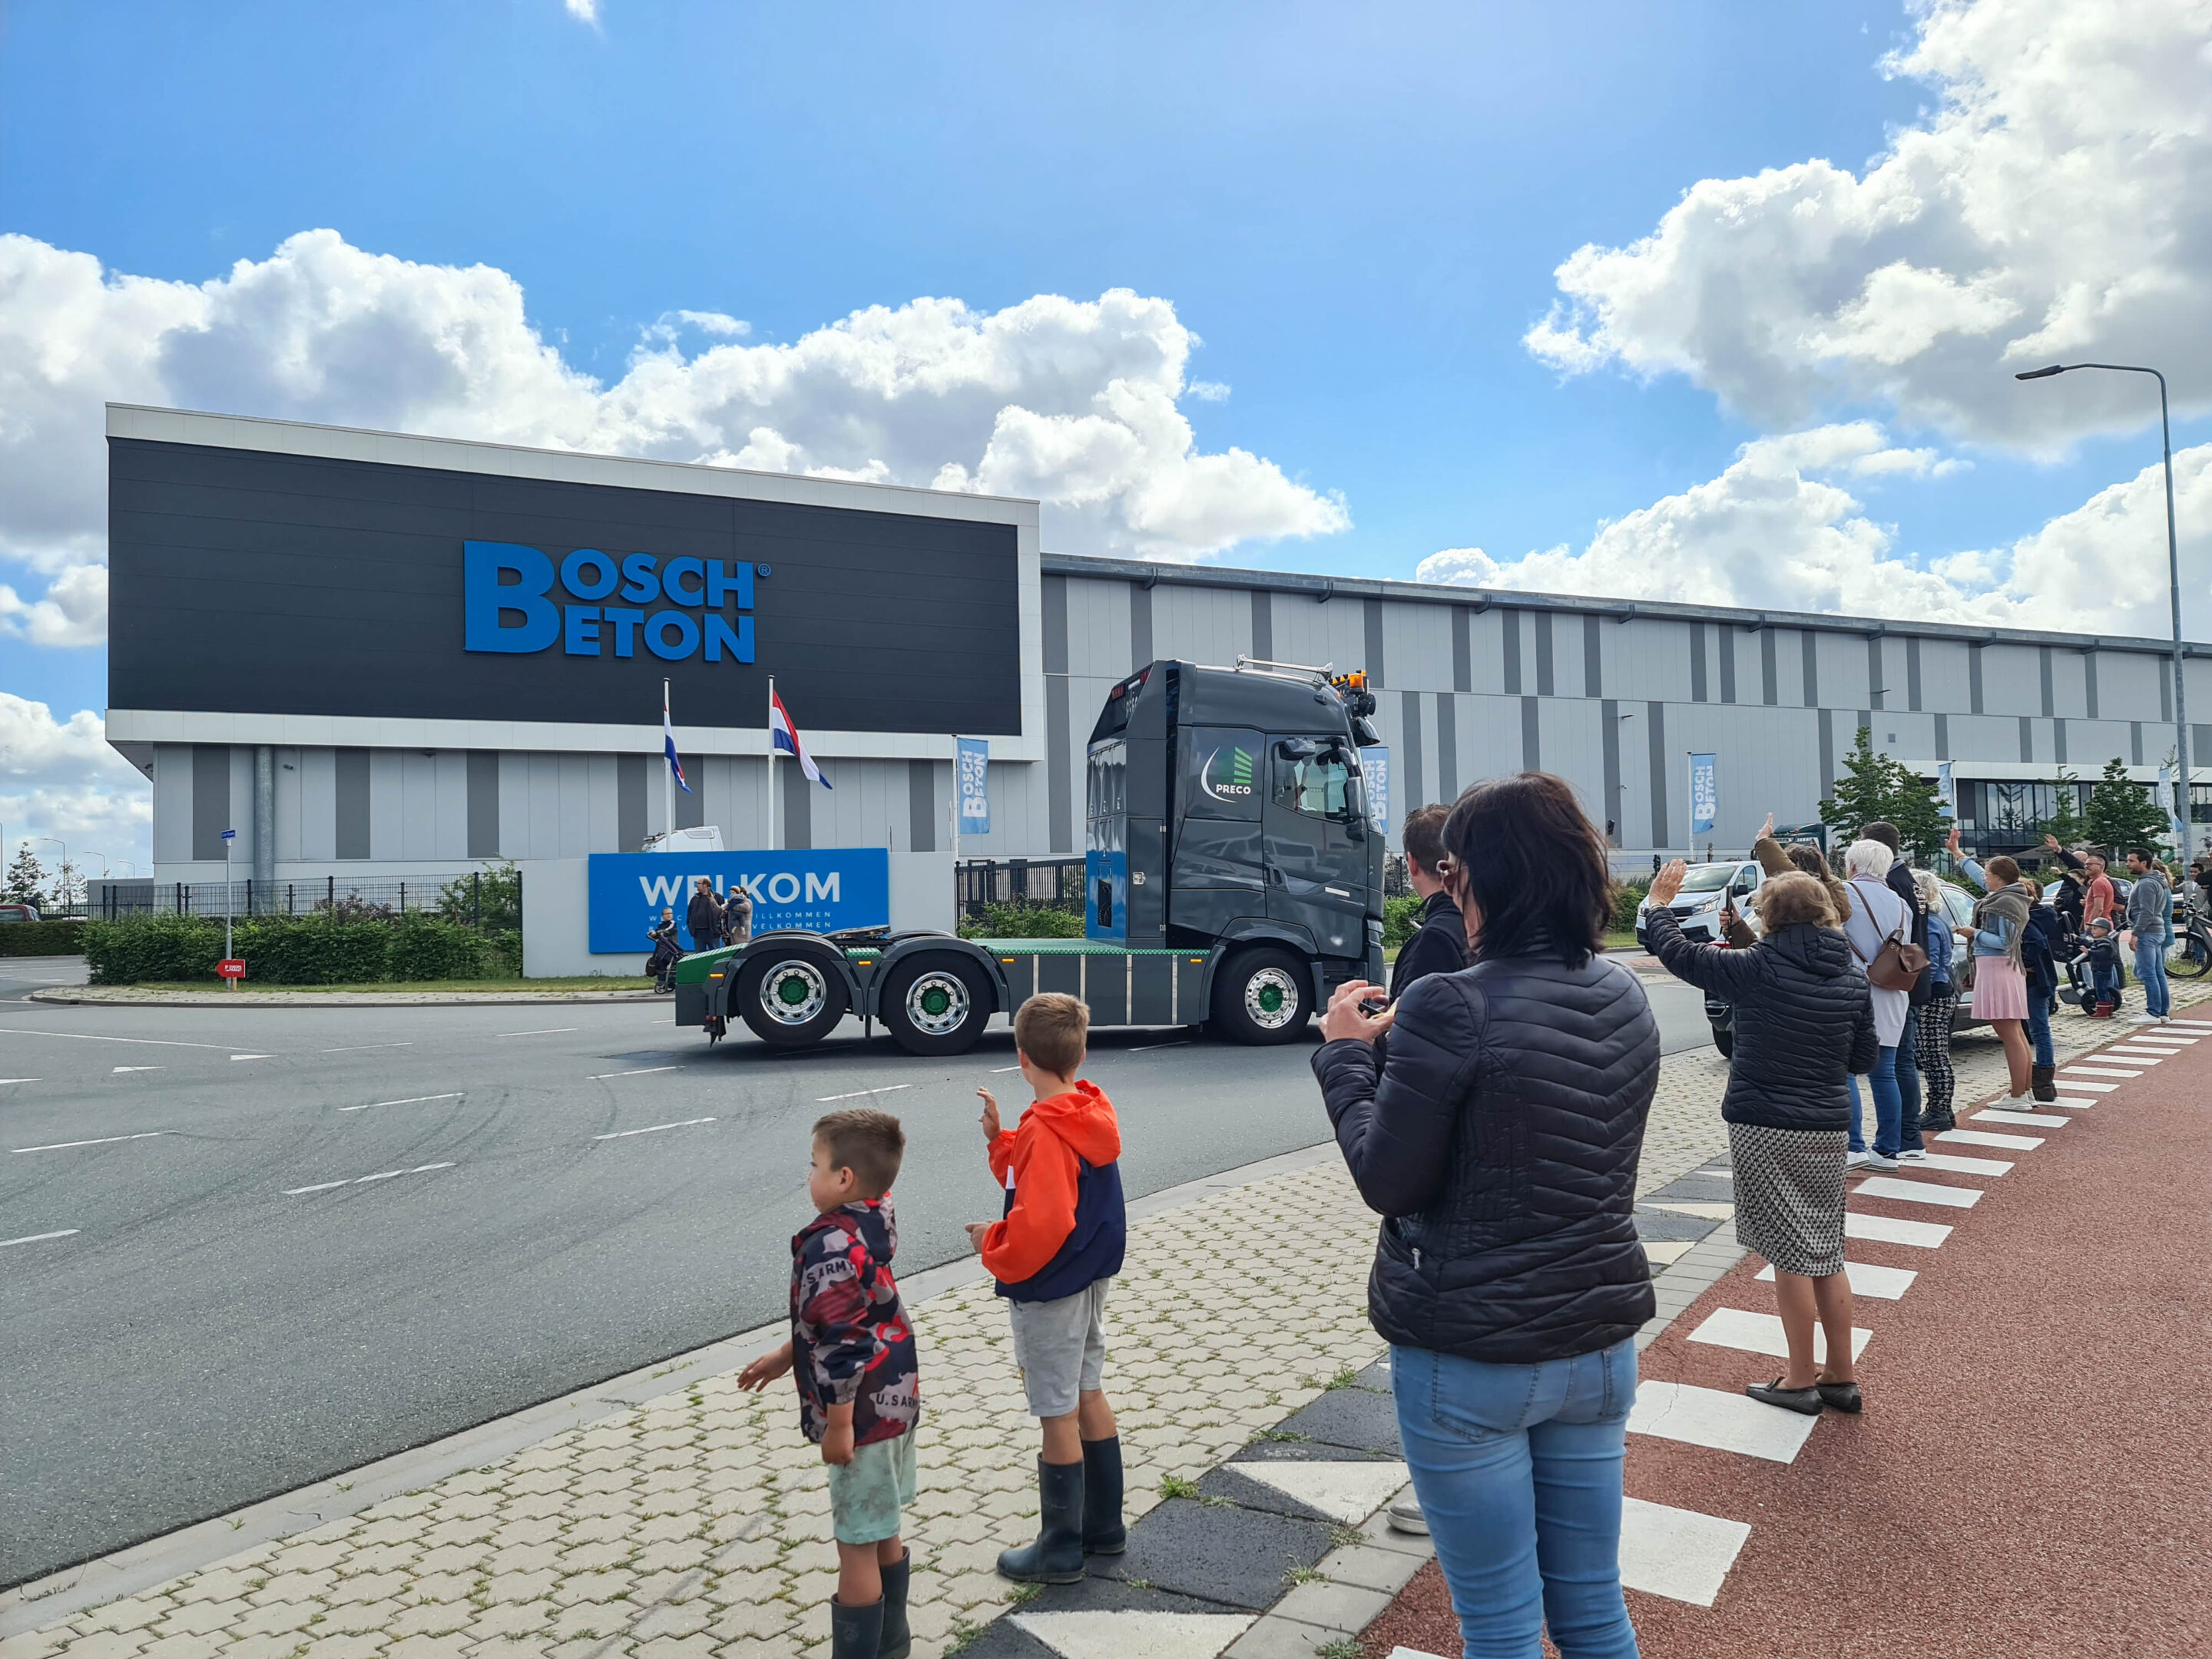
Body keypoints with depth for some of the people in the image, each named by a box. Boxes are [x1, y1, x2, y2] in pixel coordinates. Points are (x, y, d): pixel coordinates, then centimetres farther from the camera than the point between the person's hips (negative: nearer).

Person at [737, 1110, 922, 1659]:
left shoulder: (831, 1247, -25)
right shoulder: (872, 1227, 3)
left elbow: (843, 1344, -25)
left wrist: (837, 1426, -17)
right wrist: (784, 1357, 22)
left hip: (863, 1411, -9)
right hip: (895, 1401, 9)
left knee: (857, 1545, 4)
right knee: (883, 1532, 23)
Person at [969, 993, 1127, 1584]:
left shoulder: (1045, 1132, -25)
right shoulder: (1091, 1115, 1)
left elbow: (1039, 1227, -30)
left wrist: (991, 1244, -14)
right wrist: (1001, 1140, 4)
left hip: (1049, 1290, -9)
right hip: (1091, 1277, 9)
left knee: (1059, 1415, 3)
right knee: (1089, 1395, 19)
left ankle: (1061, 1551, 18)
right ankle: (1104, 1526, 33)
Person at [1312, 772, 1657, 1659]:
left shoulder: (1451, 1007, -21)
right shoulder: (1626, 998, 1)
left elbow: (1387, 1182, -14)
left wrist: (1345, 1052, -2)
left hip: (1469, 1360, -6)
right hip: (1599, 1343, 6)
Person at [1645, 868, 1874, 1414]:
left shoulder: (1756, 968, -14)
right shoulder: (1853, 978, 2)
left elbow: (1677, 954, -5)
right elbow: (1865, 1059, 9)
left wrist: (1660, 903, 11)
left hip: (1764, 1131, -5)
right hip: (1828, 1131, 5)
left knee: (1789, 1254, 3)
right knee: (1827, 1254, 15)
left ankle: (1801, 1380, 12)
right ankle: (1841, 1377, 23)